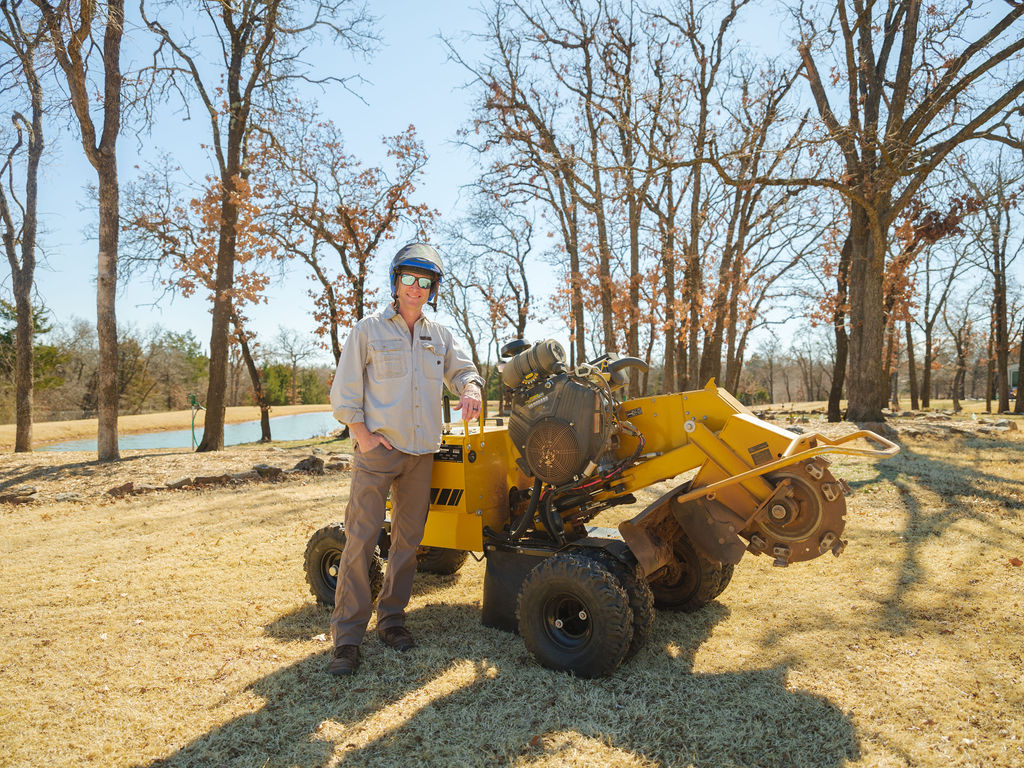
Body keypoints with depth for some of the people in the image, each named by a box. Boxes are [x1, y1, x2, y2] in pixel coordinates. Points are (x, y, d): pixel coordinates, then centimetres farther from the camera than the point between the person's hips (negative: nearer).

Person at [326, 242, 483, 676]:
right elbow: (343, 392, 0)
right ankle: (347, 636, 1)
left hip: (421, 451, 4)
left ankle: (391, 618, 24)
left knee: (408, 538, 9)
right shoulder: (368, 330, 1)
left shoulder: (439, 336, 12)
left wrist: (470, 389, -7)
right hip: (378, 448, -4)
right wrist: (363, 436, -11)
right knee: (361, 538, -7)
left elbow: (462, 370, 17)